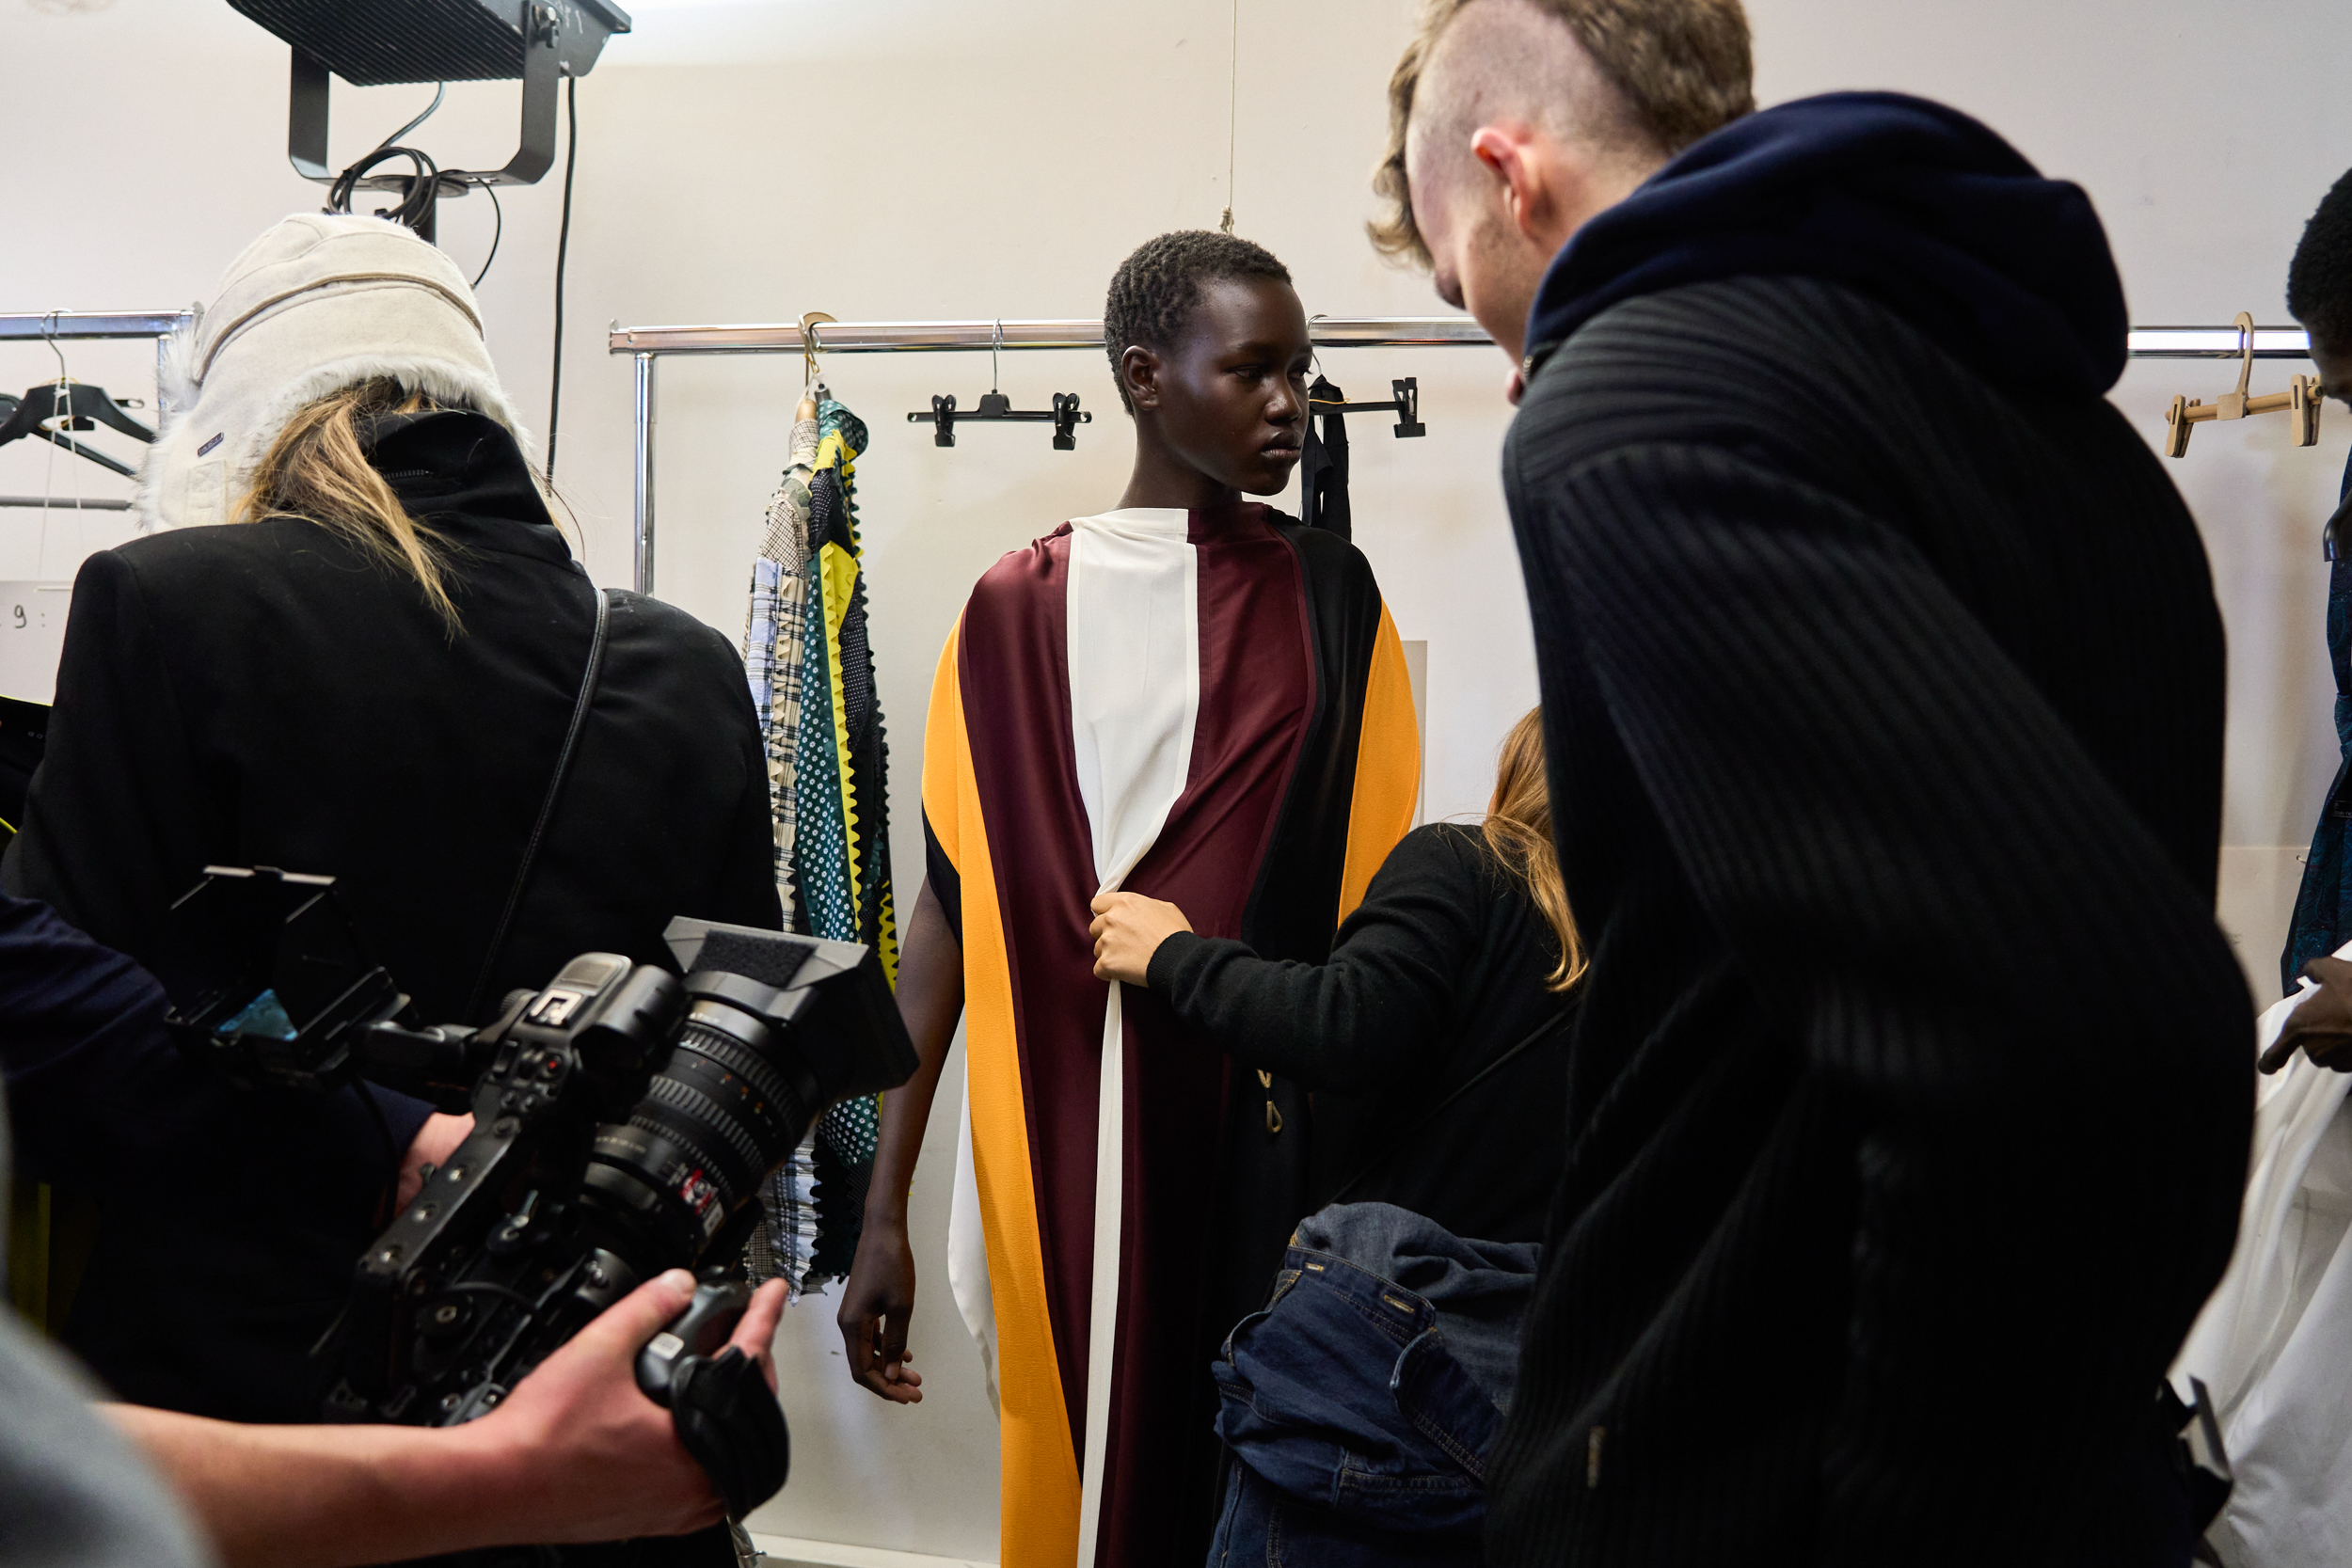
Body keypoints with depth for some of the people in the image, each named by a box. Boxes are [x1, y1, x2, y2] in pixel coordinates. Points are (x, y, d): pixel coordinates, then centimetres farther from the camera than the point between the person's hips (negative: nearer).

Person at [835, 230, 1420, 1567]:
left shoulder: (1333, 597, 5)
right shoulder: (1020, 610, 3)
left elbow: (1377, 904, 5)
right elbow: (952, 906, 3)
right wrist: (884, 1213, 1)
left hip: (1275, 1148, 0)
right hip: (1067, 1152, 0)